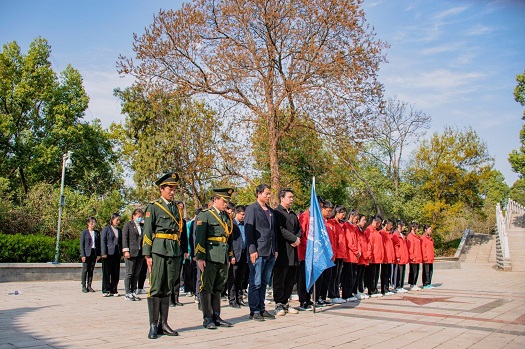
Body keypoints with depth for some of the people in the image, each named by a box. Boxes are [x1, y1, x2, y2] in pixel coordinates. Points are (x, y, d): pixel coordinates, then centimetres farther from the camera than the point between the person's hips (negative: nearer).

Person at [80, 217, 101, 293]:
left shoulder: (97, 233, 10)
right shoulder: (84, 232, -1)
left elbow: (98, 244, 11)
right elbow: (81, 244, -4)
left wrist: (98, 254, 4)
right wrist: (83, 255, -10)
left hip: (94, 253, 4)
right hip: (86, 253, -4)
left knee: (91, 270, 6)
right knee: (85, 270, -1)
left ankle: (89, 286, 12)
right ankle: (84, 286, 6)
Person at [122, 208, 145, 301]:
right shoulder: (128, 224, 4)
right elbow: (124, 237, -2)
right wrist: (126, 250, -10)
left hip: (140, 253, 5)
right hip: (131, 252, -4)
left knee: (136, 274, 7)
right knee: (129, 273, -2)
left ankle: (134, 292, 13)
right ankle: (128, 293, 4)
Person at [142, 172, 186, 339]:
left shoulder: (177, 208, 17)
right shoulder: (153, 207, 3)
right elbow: (147, 232, -2)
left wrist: (182, 252, 14)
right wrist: (147, 255, -8)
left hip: (174, 252, 5)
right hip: (158, 251, -5)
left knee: (168, 289, 7)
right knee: (156, 288, -3)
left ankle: (163, 324, 13)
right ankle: (153, 325, 2)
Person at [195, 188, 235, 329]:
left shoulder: (227, 217, 16)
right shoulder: (204, 215, -4)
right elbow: (199, 237, -10)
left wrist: (230, 256, 18)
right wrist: (200, 257, -15)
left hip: (223, 259, 7)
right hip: (209, 258, -7)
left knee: (218, 288, 12)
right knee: (206, 288, 1)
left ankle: (216, 317, 20)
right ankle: (207, 319, 8)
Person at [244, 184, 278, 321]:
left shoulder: (271, 211, 17)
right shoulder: (251, 209, -4)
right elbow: (248, 231, -10)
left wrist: (275, 249, 15)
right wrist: (252, 250, -16)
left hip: (270, 253, 7)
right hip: (258, 252, -7)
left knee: (264, 283, 13)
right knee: (255, 283, -2)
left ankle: (261, 309, 21)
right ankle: (254, 311, 6)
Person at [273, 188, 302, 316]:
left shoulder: (293, 214, 22)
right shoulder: (276, 212, -5)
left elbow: (299, 229, 20)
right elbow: (280, 229, -15)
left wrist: (297, 239, -1)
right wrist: (294, 239, -12)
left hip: (293, 251, 8)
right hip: (282, 251, -8)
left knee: (291, 279, 10)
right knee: (280, 278, -3)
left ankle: (285, 302, 19)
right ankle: (279, 305, 4)